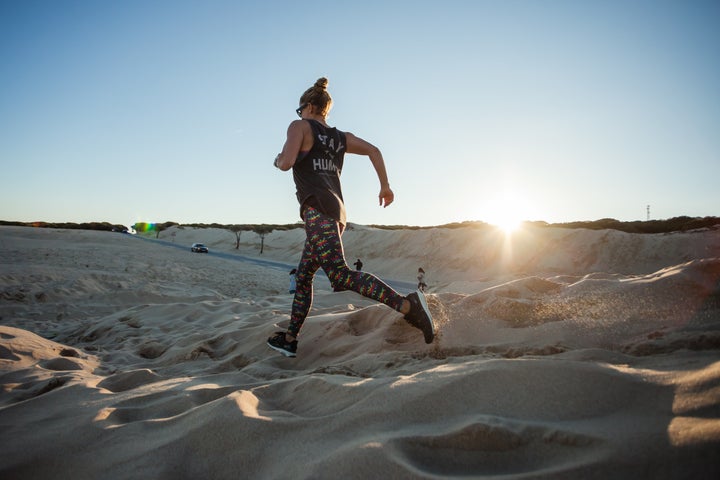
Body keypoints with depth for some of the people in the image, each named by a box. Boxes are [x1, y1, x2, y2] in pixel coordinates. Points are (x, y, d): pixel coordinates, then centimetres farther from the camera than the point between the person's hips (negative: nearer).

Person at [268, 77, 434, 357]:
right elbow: (373, 150, 14)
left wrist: (277, 160, 14)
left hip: (317, 208, -9)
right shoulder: (341, 137, 22)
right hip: (337, 212, 9)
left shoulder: (300, 127, 5)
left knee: (341, 276, -22)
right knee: (303, 277, 16)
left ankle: (407, 305, -35)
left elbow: (286, 162, -9)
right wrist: (385, 185, 16)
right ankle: (290, 339, 23)